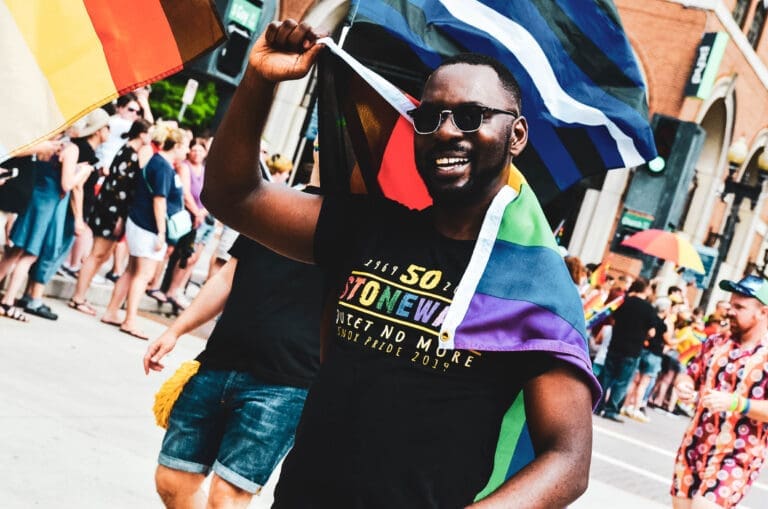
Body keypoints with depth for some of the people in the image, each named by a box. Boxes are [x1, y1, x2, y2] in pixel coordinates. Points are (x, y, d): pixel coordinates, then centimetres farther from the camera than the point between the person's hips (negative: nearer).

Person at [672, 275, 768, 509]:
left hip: (736, 458, -6)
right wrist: (683, 385, -8)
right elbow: (690, 374, 15)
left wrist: (736, 403, -29)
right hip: (695, 447, 6)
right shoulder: (716, 343, 7)